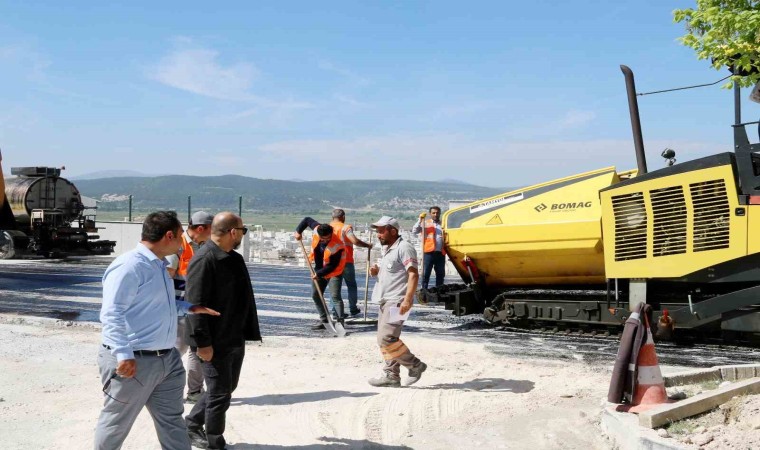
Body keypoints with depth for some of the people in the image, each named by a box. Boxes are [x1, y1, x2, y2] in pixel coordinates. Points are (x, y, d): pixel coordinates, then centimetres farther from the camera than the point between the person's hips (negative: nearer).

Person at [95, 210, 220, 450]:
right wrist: (124, 354, -30)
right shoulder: (129, 266, -19)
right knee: (116, 423, 9)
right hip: (134, 362, -9)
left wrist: (190, 308, 13)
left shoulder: (159, 265, 12)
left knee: (171, 419, 15)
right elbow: (111, 313, -25)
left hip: (167, 359, 9)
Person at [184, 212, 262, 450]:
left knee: (228, 388, 20)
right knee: (219, 393, 2)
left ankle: (192, 423, 36)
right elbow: (195, 305, -23)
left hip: (236, 339, 9)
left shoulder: (234, 259, 10)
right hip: (216, 342, -9)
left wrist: (248, 331, 19)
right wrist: (203, 342, -23)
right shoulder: (204, 260, -20)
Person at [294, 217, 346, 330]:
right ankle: (323, 320, 15)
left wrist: (318, 273, -22)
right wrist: (298, 231, -6)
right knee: (315, 295, 9)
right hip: (319, 270, 7)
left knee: (335, 296, -17)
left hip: (333, 272, -7)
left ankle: (340, 320, -17)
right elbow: (307, 220, 1)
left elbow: (332, 266, -25)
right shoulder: (317, 229, -18)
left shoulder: (337, 246, -33)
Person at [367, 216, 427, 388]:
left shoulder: (403, 248, -10)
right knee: (385, 340, 9)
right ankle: (391, 376, 13)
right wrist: (377, 272, 9)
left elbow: (413, 274, -18)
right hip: (386, 301, 10)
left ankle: (415, 365, -3)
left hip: (397, 301, -10)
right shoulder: (388, 250, 19)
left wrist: (407, 300, -27)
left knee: (386, 338, -16)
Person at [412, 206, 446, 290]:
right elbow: (414, 231, -2)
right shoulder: (425, 223, 8)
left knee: (440, 274, 8)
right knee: (426, 274, -2)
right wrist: (420, 220, -10)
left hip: (440, 253, 3)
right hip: (429, 252, -3)